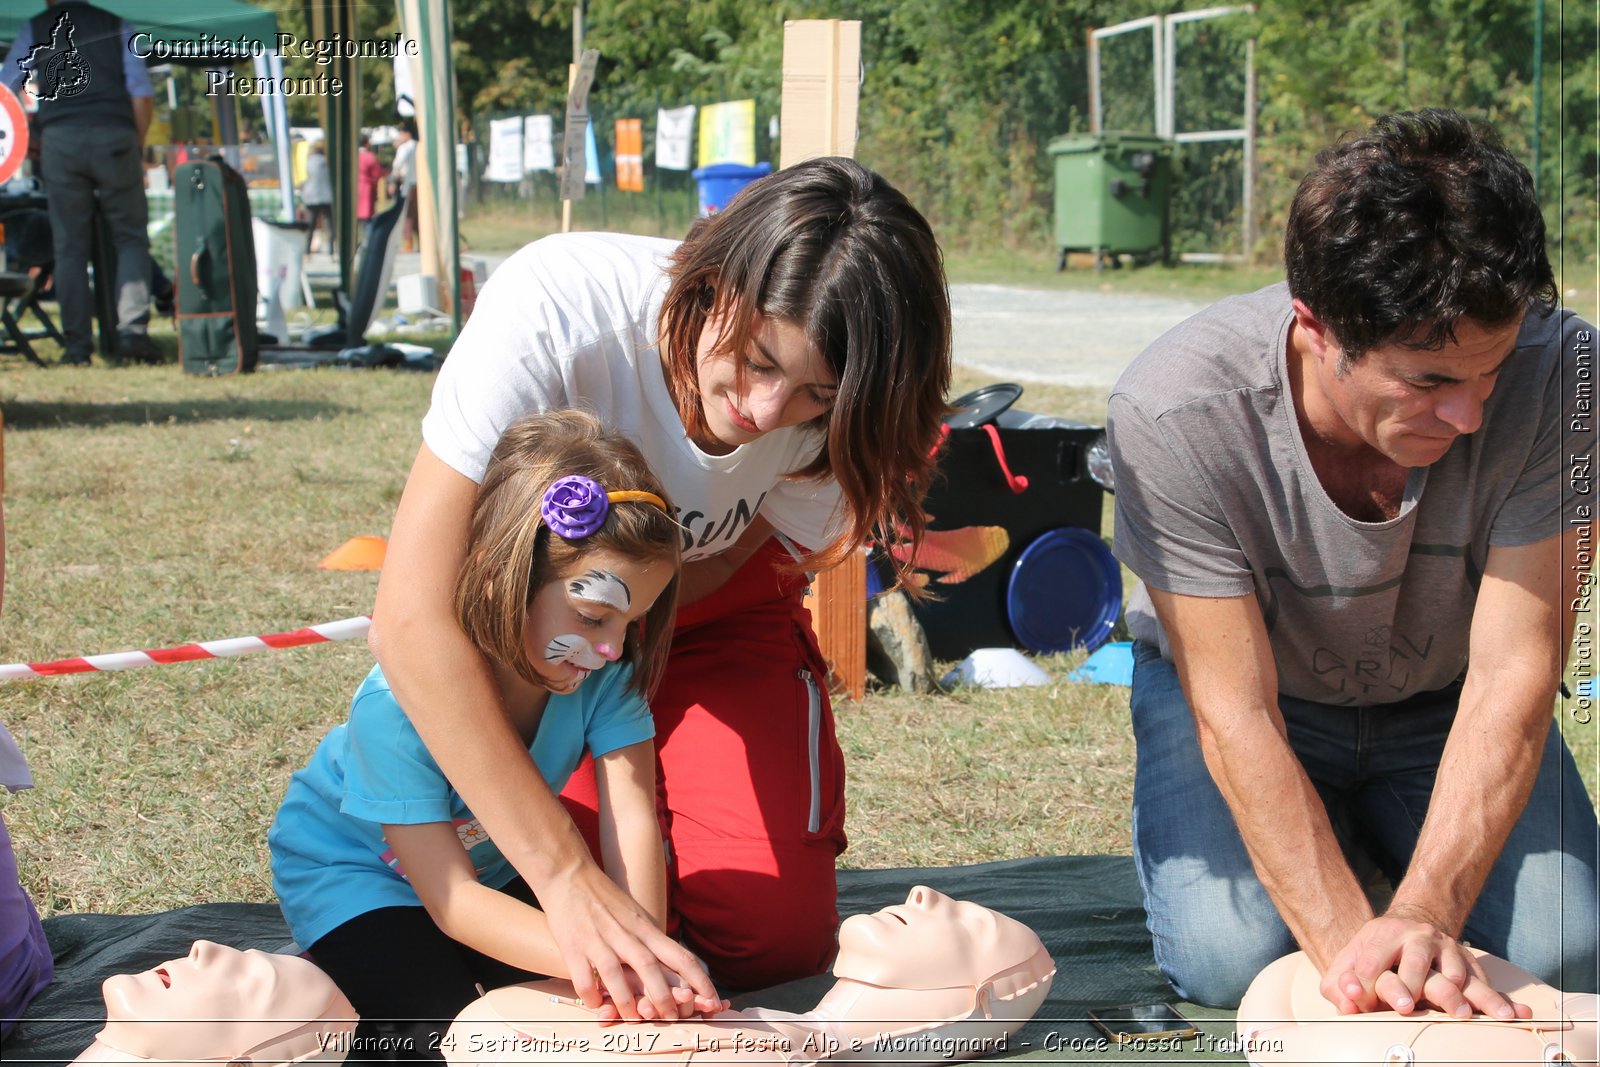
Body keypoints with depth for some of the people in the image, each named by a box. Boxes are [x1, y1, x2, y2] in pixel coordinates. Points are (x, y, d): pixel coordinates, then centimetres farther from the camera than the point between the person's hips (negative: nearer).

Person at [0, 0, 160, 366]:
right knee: (131, 238, 6)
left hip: (60, 139, 0)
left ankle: (77, 345, 2)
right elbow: (141, 96, 4)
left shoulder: (35, 29, 15)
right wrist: (137, 150, 13)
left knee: (70, 247, 5)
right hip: (114, 136, 0)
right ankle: (132, 329, -11)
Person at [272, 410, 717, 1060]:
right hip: (356, 870, -5)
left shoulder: (605, 672, -26)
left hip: (495, 863, 5)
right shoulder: (397, 707, -38)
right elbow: (451, 901, -37)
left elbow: (631, 820, -28)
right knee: (441, 1032, -25)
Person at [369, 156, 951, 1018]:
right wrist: (566, 876, -49)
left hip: (713, 611, 2)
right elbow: (410, 616, -44)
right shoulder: (554, 306, -39)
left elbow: (712, 568, -11)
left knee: (771, 937, -14)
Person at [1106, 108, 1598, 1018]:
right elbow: (1235, 713, -29)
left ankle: (1397, 850, 14)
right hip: (1246, 676, -1)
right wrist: (1349, 939, -39)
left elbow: (1512, 672, -29)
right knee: (1230, 960, -23)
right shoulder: (1172, 417, -34)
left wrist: (1425, 911, -41)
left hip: (1443, 699, 1)